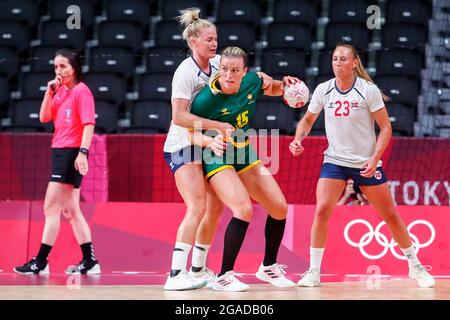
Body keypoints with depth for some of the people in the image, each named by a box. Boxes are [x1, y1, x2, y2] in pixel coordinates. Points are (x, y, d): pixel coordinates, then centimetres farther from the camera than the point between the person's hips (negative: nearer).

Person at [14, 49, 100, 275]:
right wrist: (49, 91, 2)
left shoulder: (81, 91, -9)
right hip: (60, 152, 9)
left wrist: (83, 152, -25)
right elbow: (44, 118, 12)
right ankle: (90, 262, 13)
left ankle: (40, 262, -5)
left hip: (71, 153, -9)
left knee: (51, 208, -8)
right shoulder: (60, 91, 14)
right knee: (70, 210, 10)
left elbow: (89, 124, -15)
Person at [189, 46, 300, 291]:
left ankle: (268, 267, 27)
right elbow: (192, 133, -15)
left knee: (280, 208, 6)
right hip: (218, 160, -7)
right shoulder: (206, 99, -25)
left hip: (245, 156, 7)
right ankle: (224, 276, -17)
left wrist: (285, 83, -7)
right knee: (244, 209, -27)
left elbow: (273, 89, 15)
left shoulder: (252, 81, -8)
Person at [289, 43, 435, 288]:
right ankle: (314, 272, -6)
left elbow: (386, 127, -8)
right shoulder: (323, 90, -3)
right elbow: (308, 119, 11)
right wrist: (298, 139, -8)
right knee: (321, 211, -16)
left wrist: (375, 158, -18)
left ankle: (415, 267, 21)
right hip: (334, 161, 2)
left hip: (366, 163, -2)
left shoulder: (368, 90, -12)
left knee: (390, 215, 4)